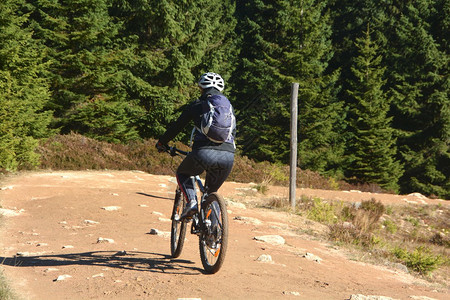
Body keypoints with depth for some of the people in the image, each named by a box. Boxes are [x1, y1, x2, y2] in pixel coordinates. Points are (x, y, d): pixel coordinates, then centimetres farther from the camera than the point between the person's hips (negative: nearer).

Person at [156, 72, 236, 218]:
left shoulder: (197, 104, 15)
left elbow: (177, 126, 20)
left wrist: (161, 142, 35)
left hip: (204, 152, -3)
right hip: (228, 156, 3)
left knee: (182, 173, 27)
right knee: (211, 191, 25)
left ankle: (191, 201, 3)